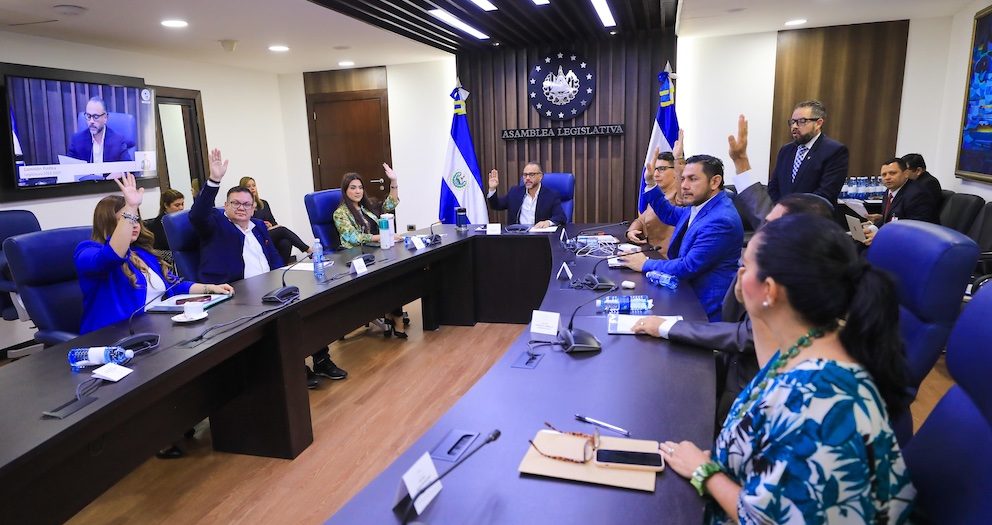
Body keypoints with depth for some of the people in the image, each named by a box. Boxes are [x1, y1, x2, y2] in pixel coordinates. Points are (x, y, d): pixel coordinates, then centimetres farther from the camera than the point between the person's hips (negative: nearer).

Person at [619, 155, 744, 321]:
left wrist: (645, 265, -13)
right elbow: (670, 215, 23)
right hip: (688, 289, 9)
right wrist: (650, 184, 11)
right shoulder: (699, 205, 3)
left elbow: (688, 267, -25)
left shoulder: (721, 220, -25)